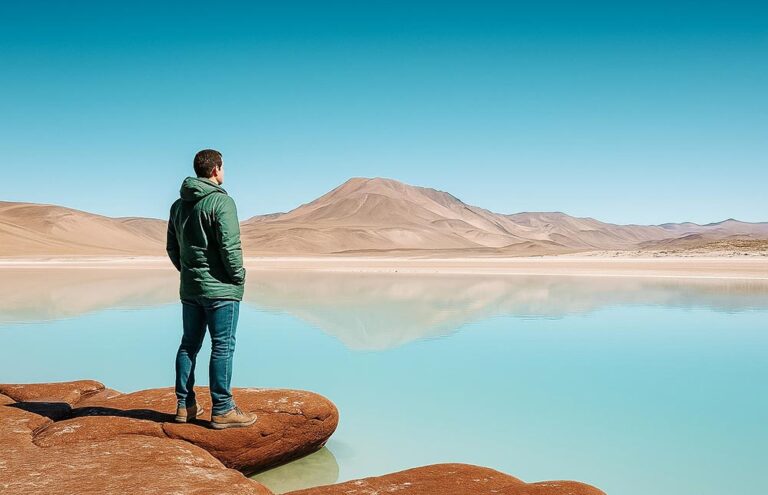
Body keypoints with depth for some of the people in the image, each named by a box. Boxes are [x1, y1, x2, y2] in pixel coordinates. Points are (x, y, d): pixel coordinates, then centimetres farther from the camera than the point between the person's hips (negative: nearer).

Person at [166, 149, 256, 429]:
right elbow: (230, 246, -19)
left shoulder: (178, 205, 13)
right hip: (220, 288, -8)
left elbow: (172, 248, 17)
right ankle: (222, 410, 2)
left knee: (189, 344, 13)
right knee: (222, 347, -3)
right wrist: (239, 277, -7)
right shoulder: (221, 201, -13)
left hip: (189, 288, 8)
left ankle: (185, 406, 20)